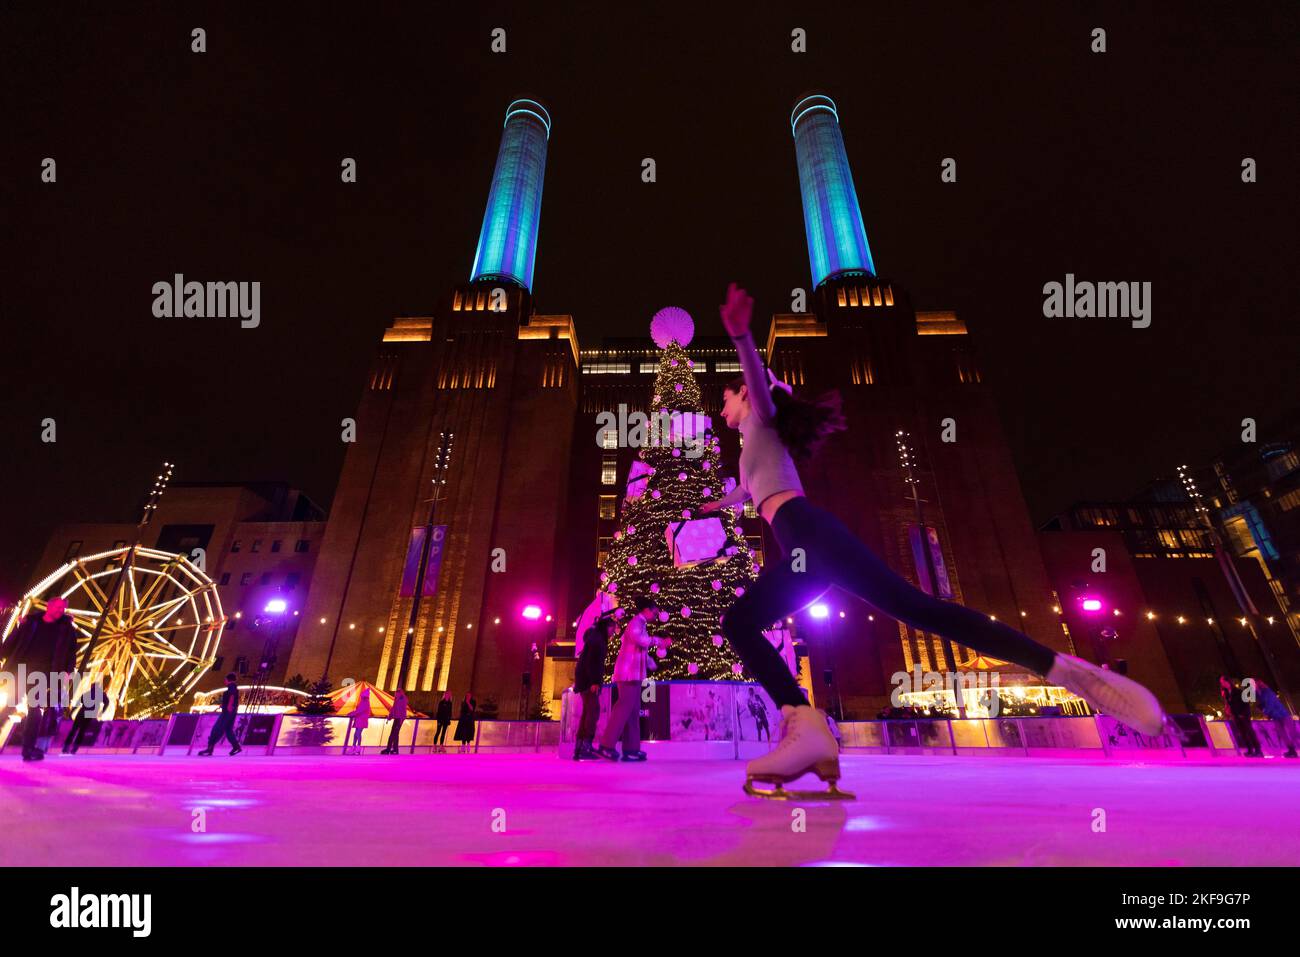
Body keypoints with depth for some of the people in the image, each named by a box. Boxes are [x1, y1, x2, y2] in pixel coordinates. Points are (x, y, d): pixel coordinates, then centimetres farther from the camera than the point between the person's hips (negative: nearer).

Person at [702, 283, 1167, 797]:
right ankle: (805, 726, -23)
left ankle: (1070, 671, -15)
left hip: (809, 531, -8)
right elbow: (747, 491, 58)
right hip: (797, 548, 8)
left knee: (914, 607, -20)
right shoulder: (754, 450, 38)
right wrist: (721, 502, 76)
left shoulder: (762, 419, 17)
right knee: (737, 623, -3)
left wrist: (740, 335, -23)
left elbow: (760, 380, -6)